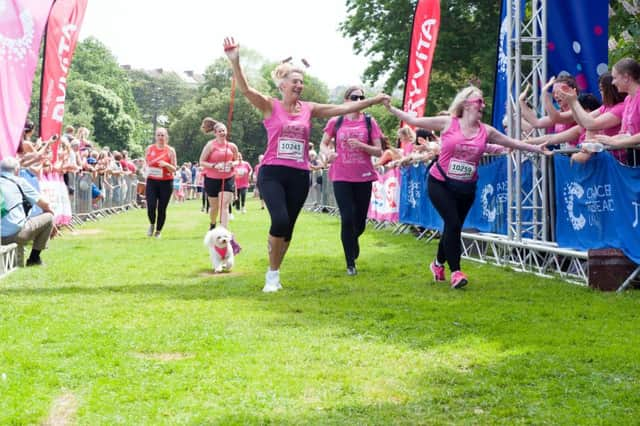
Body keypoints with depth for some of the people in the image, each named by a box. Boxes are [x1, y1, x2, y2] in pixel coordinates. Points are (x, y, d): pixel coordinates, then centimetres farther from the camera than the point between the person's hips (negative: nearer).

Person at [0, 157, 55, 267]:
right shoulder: (19, 181, 2)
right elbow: (45, 204, 5)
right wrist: (49, 211, 27)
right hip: (16, 233, -6)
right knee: (48, 217, 13)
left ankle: (16, 260, 17)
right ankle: (34, 258, 14)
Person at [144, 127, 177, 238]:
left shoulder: (170, 150, -1)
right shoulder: (149, 148, 5)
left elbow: (174, 169, -2)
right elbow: (146, 162, 22)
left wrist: (167, 165, -20)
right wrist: (147, 170, 7)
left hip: (166, 182, -1)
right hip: (152, 181, 1)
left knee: (162, 209, 1)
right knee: (151, 207, -11)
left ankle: (158, 231, 19)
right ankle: (152, 224, 18)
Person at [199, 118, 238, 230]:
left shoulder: (232, 146, 2)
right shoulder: (210, 145, -7)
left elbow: (236, 160, 16)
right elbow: (202, 162, -7)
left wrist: (233, 164, -7)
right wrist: (214, 166, -22)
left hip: (228, 179, 1)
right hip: (212, 179, -1)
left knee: (224, 206, -11)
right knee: (214, 206, 12)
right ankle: (212, 224, 41)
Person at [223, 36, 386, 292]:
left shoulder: (309, 109, 9)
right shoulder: (270, 106, -1)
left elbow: (343, 108, 11)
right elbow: (245, 89, -15)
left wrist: (374, 100, 8)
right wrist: (235, 62, -30)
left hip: (299, 176, 4)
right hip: (272, 173, -4)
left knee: (288, 226, 7)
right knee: (280, 220, -22)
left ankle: (274, 273, 26)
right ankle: (272, 274, -2)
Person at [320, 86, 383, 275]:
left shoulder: (369, 122, 1)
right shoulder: (335, 122, 2)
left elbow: (379, 151, 1)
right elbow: (323, 144, 12)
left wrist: (361, 145, -16)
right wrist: (328, 153, -10)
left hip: (363, 177, 1)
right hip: (341, 177, -1)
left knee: (360, 221, 8)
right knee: (348, 219, -9)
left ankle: (352, 241, 45)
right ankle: (350, 264, 5)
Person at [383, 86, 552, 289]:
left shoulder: (486, 131, 1)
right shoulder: (447, 123, -8)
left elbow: (514, 143, 8)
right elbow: (414, 121, -6)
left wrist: (537, 149, 4)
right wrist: (391, 108, -12)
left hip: (466, 188, 4)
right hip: (440, 183, -4)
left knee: (454, 227, 10)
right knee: (453, 223, -16)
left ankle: (439, 263, 37)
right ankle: (455, 271, -7)